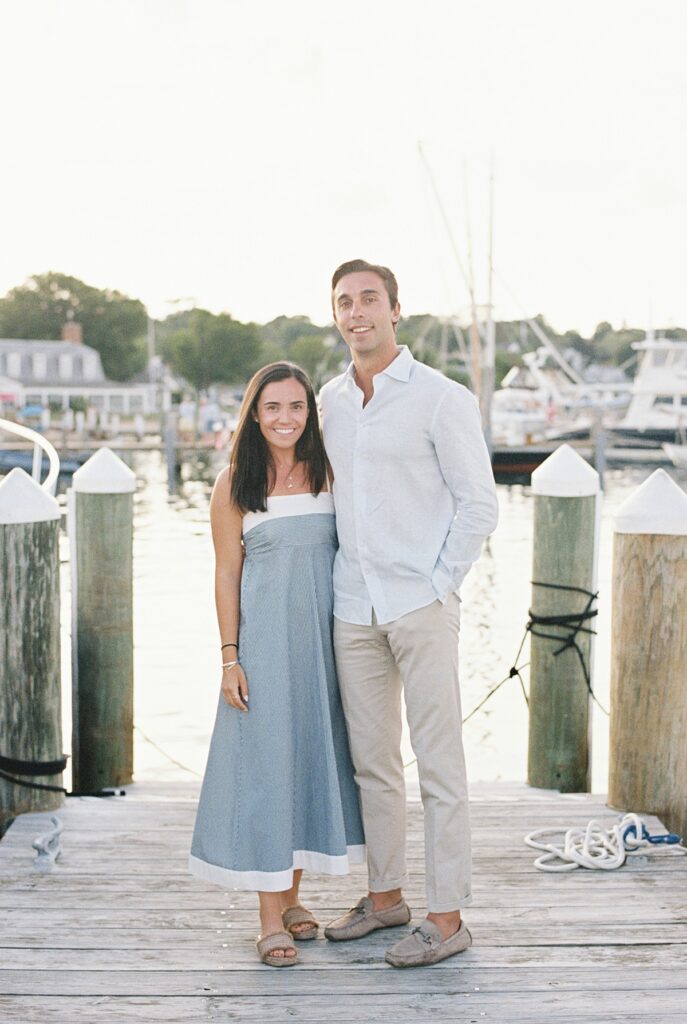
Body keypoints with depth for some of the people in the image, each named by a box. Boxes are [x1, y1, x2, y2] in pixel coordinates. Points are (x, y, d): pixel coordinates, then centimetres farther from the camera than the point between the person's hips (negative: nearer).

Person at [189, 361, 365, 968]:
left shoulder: (327, 473, 6)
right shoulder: (235, 485, -3)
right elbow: (227, 575, -2)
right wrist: (230, 657, -7)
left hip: (326, 638, 4)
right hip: (264, 638, -4)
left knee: (315, 755, 9)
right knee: (265, 761, -2)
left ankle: (292, 895, 25)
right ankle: (270, 918, 7)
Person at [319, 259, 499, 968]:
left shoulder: (442, 399, -5)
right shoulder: (330, 401, 12)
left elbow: (479, 504, -5)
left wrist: (439, 584, -8)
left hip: (421, 605, -6)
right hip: (353, 609, 6)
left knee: (438, 763, -2)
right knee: (371, 760, 12)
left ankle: (447, 918, 5)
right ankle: (385, 896, 25)